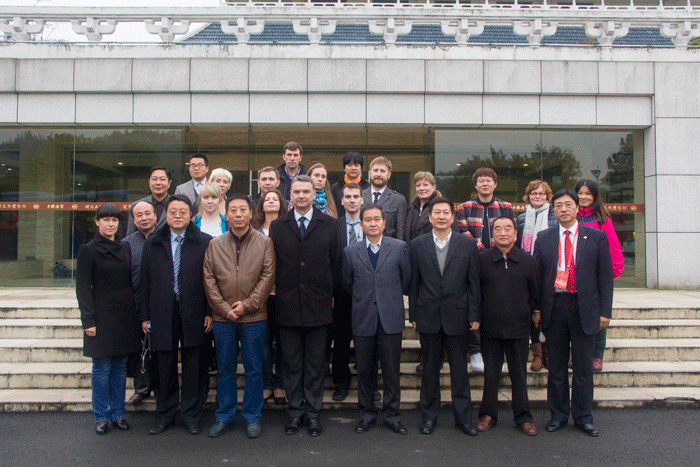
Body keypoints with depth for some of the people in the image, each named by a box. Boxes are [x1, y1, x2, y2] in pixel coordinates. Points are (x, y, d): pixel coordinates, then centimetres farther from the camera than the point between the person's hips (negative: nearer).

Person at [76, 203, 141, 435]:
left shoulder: (124, 248, 11)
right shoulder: (88, 250, -3)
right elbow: (83, 288, -5)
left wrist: (135, 314, 9)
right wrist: (88, 320, -11)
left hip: (125, 316, 4)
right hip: (102, 316, -4)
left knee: (120, 366, 9)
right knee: (102, 368, 1)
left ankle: (117, 413, 19)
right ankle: (101, 416, 14)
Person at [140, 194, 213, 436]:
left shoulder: (204, 242, 2)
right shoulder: (152, 244, 10)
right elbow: (145, 282, 9)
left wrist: (210, 312, -6)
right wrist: (145, 315, 5)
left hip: (194, 314, -2)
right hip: (162, 314, 2)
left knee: (193, 368, 6)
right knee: (164, 367, 10)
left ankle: (191, 415, 20)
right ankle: (164, 414, 26)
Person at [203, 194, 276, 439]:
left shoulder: (264, 243, 1)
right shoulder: (215, 245, 6)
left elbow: (268, 276, -4)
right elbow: (209, 280, 3)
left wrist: (247, 304, -11)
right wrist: (224, 308, -7)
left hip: (254, 317, -2)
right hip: (222, 317, 2)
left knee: (254, 369, 6)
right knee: (225, 370, 11)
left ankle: (252, 417, 19)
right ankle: (224, 417, 24)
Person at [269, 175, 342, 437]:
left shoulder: (329, 225, 5)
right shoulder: (277, 226, 7)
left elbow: (336, 263, 5)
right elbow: (272, 264, 6)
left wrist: (329, 293, 2)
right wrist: (278, 293, 0)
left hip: (318, 306, -1)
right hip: (287, 307, 1)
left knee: (316, 364, 8)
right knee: (291, 364, 9)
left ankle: (313, 412, 20)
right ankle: (295, 411, 22)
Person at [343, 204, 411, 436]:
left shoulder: (399, 248, 1)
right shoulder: (350, 252, 4)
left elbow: (406, 278, 10)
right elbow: (347, 282, 14)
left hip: (391, 319, -1)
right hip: (363, 320, 1)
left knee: (391, 370, 5)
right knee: (364, 371, 9)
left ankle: (391, 414, 21)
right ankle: (367, 413, 24)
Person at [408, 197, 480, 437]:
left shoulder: (468, 244, 3)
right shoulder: (417, 245, 4)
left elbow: (474, 282, 3)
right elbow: (413, 282, 5)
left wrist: (474, 315, -1)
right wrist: (413, 315, 3)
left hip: (457, 315, 0)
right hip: (428, 316, 1)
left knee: (459, 370, 7)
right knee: (430, 369, 10)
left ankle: (463, 417, 21)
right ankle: (429, 415, 24)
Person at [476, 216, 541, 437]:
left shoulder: (528, 261, 3)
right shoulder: (482, 259, 0)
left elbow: (536, 291, 13)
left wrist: (535, 311, 7)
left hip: (519, 327, 1)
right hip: (490, 327, -1)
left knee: (519, 374, 10)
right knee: (491, 373, 9)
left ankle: (523, 417, 24)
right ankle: (488, 414, 23)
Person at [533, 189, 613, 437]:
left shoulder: (596, 237, 3)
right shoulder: (543, 238, 7)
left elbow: (605, 275, 2)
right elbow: (537, 275, 7)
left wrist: (605, 310, -3)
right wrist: (536, 309, 2)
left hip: (584, 308, -1)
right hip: (554, 307, 1)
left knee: (583, 366, 7)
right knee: (556, 365, 9)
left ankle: (583, 417, 19)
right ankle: (558, 415, 21)